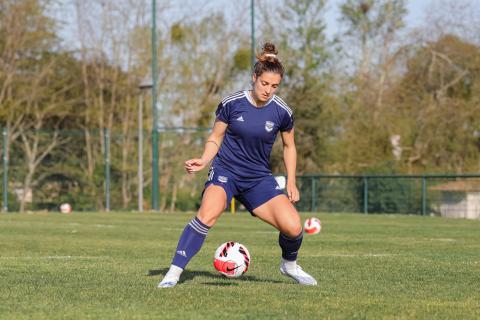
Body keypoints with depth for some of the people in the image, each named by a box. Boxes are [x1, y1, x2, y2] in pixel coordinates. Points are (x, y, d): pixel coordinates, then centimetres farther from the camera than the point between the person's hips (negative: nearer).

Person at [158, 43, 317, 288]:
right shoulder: (231, 104, -8)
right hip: (225, 171, -2)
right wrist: (203, 160, -15)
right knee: (208, 214, -32)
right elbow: (215, 138, 3)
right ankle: (174, 272, -28)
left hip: (259, 178, 3)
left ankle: (289, 265, 23)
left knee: (293, 228, -12)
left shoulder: (282, 112, -2)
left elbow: (289, 146, 13)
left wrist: (291, 182, 8)